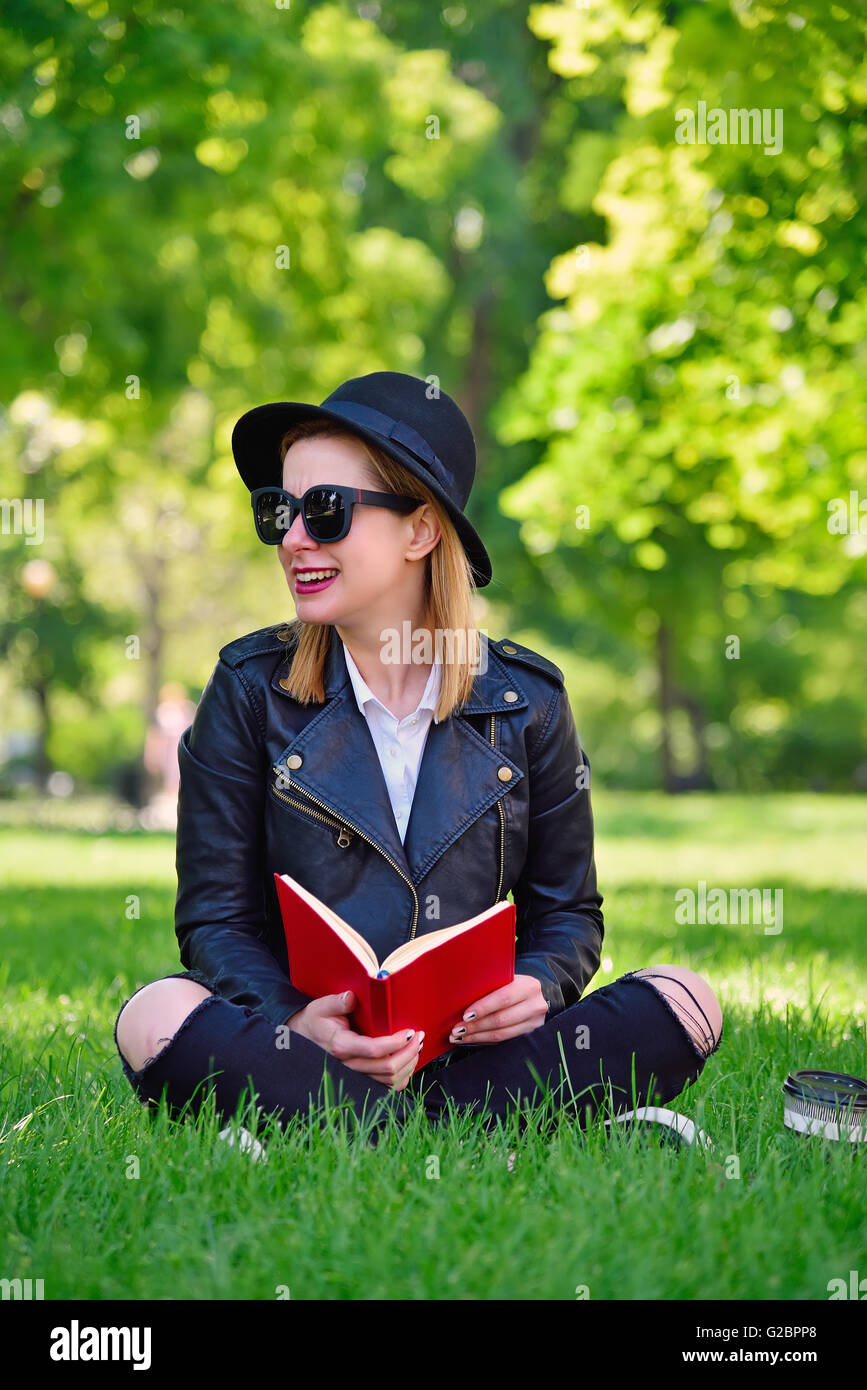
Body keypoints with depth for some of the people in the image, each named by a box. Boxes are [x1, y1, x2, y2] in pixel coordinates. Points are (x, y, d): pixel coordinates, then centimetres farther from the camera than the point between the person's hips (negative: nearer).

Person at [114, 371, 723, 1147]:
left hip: (470, 1046, 2)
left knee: (684, 1004, -21)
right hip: (293, 1046, -2)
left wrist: (538, 983, -13)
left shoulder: (527, 701, 6)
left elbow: (568, 909, 12)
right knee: (158, 1018, -32)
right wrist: (297, 1019, -22)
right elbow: (216, 917, 0)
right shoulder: (250, 689, 3)